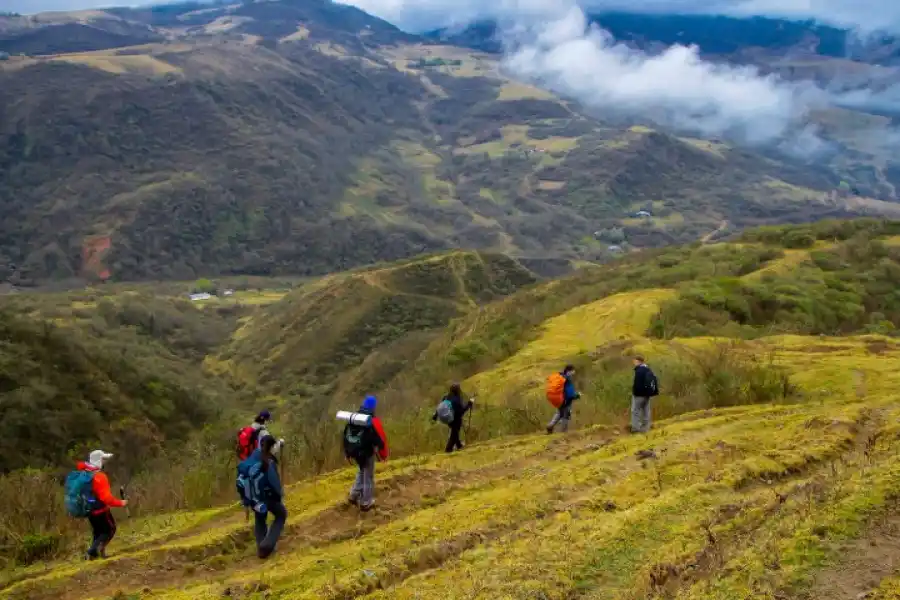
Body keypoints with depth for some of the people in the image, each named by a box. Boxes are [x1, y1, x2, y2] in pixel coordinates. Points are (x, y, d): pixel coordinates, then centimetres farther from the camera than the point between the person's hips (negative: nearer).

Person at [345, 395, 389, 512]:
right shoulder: (373, 421, -21)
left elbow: (346, 435, 7)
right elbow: (380, 439, -19)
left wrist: (347, 452, 19)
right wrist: (383, 455, -3)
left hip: (354, 451, 6)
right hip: (367, 453, -6)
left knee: (362, 472, 30)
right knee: (368, 477, 12)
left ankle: (354, 496, 32)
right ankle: (366, 503, 22)